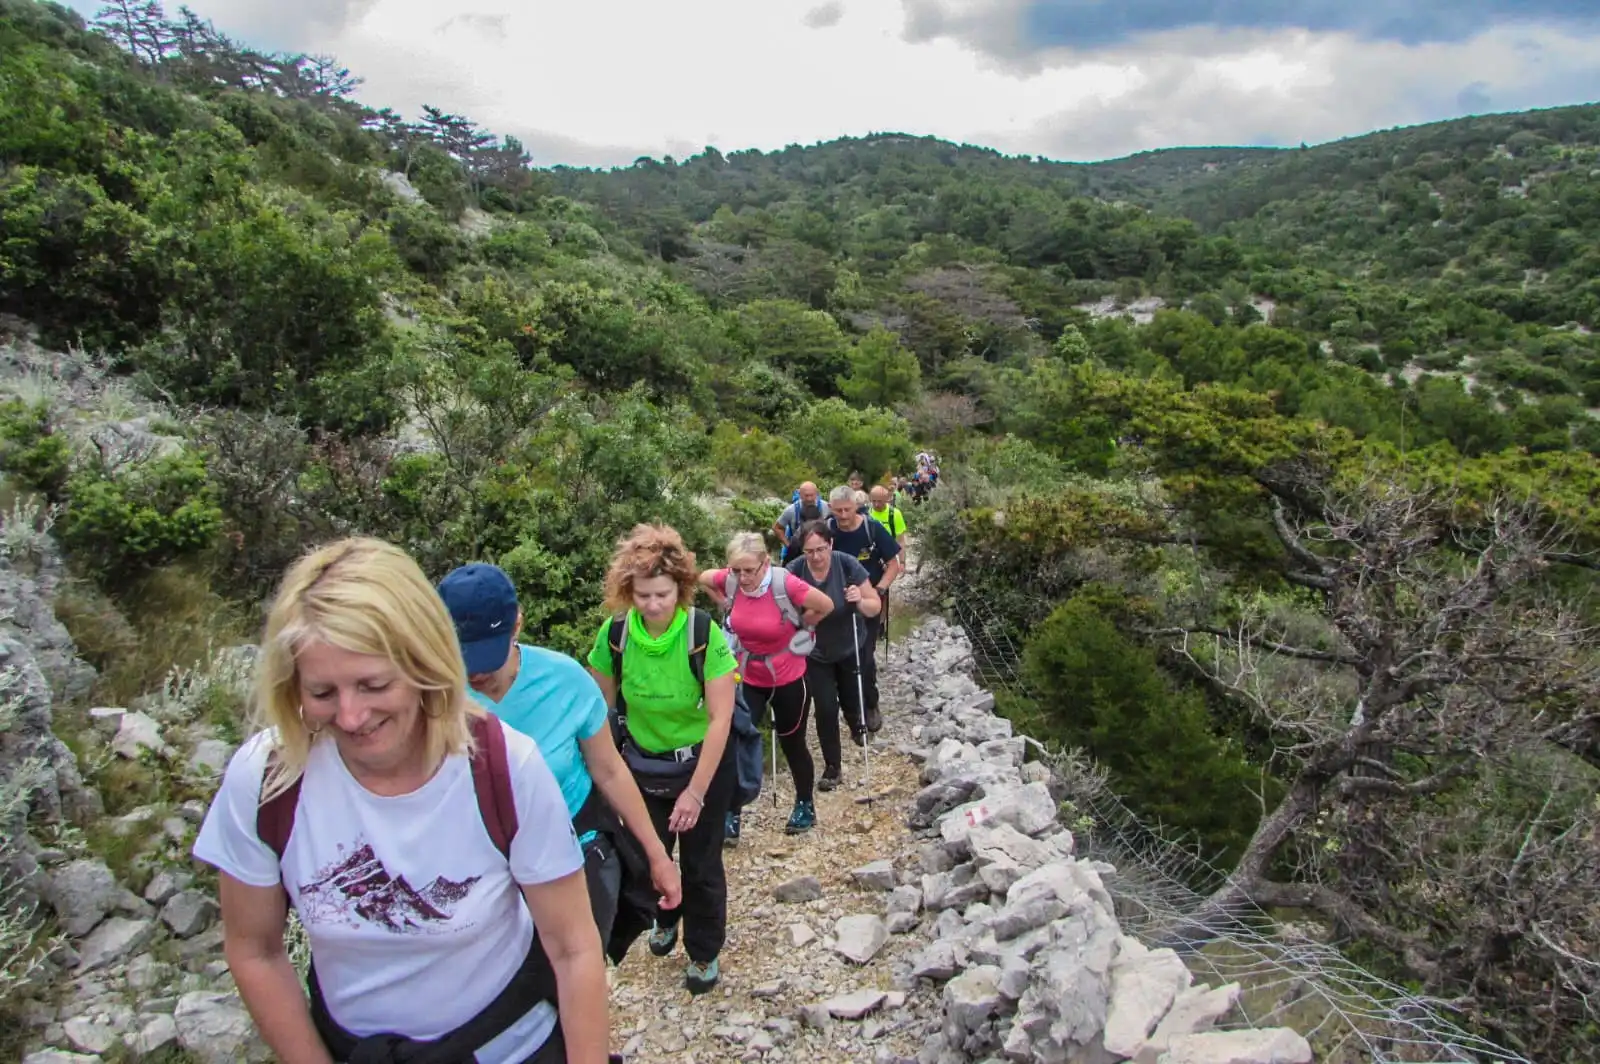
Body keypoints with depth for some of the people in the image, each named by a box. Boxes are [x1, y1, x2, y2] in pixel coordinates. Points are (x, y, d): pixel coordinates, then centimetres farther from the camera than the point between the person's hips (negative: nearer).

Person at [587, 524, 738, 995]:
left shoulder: (704, 634, -26)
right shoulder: (614, 634, -18)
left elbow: (720, 717, -23)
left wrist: (696, 791, -21)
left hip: (704, 764, -2)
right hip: (643, 766, 3)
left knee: (701, 864, 10)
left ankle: (705, 952, 35)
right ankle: (664, 918, 49)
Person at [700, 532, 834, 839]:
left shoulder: (785, 583, -27)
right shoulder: (730, 580, -14)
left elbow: (826, 605, -17)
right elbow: (703, 578, 8)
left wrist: (800, 627, -5)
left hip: (788, 678, -3)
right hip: (748, 678, 3)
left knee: (792, 744, 14)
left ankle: (805, 806, 36)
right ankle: (731, 817, 11)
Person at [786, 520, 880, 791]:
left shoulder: (847, 565, -25)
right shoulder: (793, 572, -23)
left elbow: (875, 607, -18)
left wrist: (860, 601, -39)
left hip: (851, 650, 0)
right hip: (815, 654, 0)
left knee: (851, 701, 17)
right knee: (825, 709, -2)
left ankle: (857, 726, 53)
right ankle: (831, 768, 18)